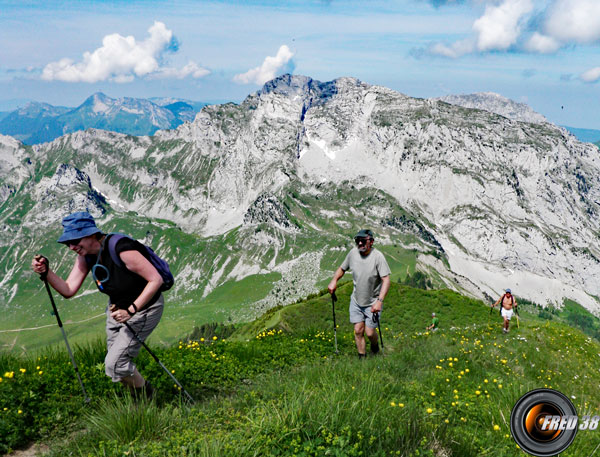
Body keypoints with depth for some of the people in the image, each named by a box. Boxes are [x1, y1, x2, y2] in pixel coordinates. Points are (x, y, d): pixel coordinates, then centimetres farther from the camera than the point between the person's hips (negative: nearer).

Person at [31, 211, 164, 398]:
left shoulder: (121, 249, -31)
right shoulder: (85, 255, -7)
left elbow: (156, 279, -30)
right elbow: (68, 290, -10)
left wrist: (131, 310, -33)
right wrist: (46, 271, -25)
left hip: (144, 308, -8)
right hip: (118, 308, 8)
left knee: (115, 364, -11)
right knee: (115, 363, 13)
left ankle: (147, 395, 17)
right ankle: (139, 399, 39)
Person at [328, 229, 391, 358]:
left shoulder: (377, 256, -19)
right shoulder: (353, 253, -5)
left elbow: (386, 280, -21)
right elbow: (342, 268, 12)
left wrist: (379, 301, -30)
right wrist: (334, 280, -5)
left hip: (372, 302, -4)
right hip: (356, 300, 4)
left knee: (369, 332, -3)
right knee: (358, 331, 3)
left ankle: (375, 347, 31)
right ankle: (362, 357, 21)